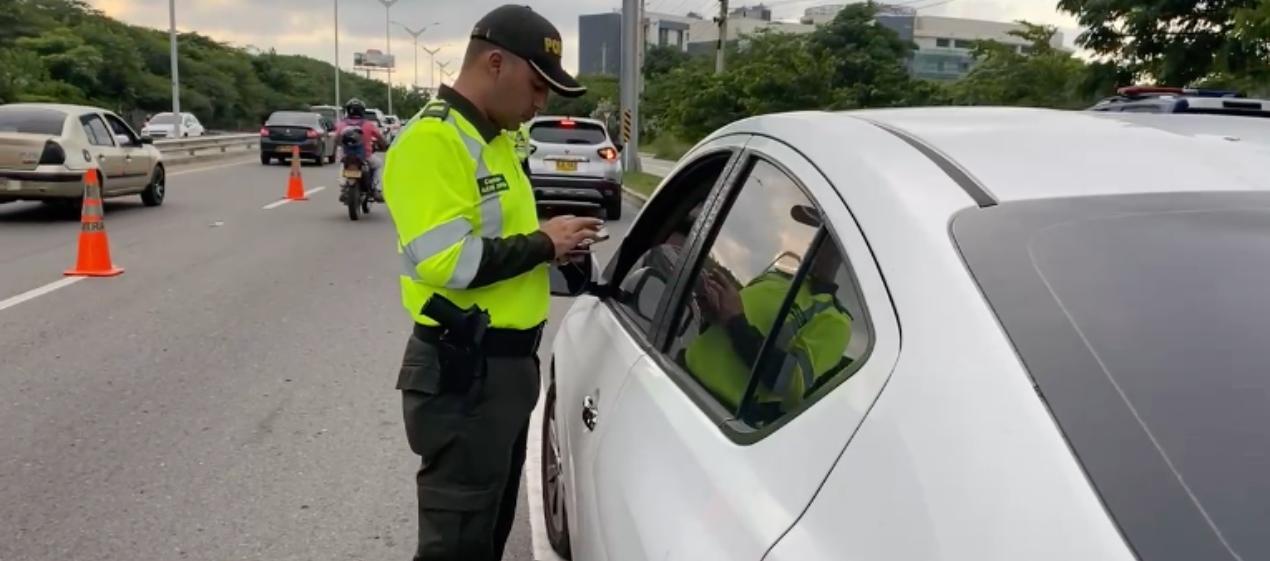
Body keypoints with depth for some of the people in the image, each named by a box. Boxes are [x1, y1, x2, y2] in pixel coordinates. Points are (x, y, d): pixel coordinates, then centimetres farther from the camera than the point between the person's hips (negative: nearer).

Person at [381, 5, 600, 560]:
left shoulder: (494, 137, 13)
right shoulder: (432, 139, -18)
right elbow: (446, 260, -28)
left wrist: (550, 243, 2)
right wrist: (542, 244, -17)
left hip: (508, 362, 10)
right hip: (462, 371, -10)